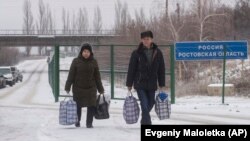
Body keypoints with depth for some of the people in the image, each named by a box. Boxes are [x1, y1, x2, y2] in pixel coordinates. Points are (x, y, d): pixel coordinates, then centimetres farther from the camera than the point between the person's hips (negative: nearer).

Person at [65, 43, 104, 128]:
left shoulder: (93, 62, 3)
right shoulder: (76, 61, -2)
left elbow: (97, 76, 8)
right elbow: (71, 75, -1)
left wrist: (100, 89, 10)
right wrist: (67, 87, -4)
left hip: (91, 88, 1)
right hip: (78, 88, -1)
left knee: (91, 106, -5)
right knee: (78, 106, 9)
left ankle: (89, 123, 7)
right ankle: (77, 122, 27)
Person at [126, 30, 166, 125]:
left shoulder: (158, 53, 2)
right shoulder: (137, 53, -4)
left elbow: (161, 70, 7)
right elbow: (131, 70, -1)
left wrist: (161, 85, 7)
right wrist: (129, 85, -2)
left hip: (152, 85, 3)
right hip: (140, 85, -3)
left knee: (150, 105, 11)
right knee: (145, 106, -13)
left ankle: (144, 122, 33)